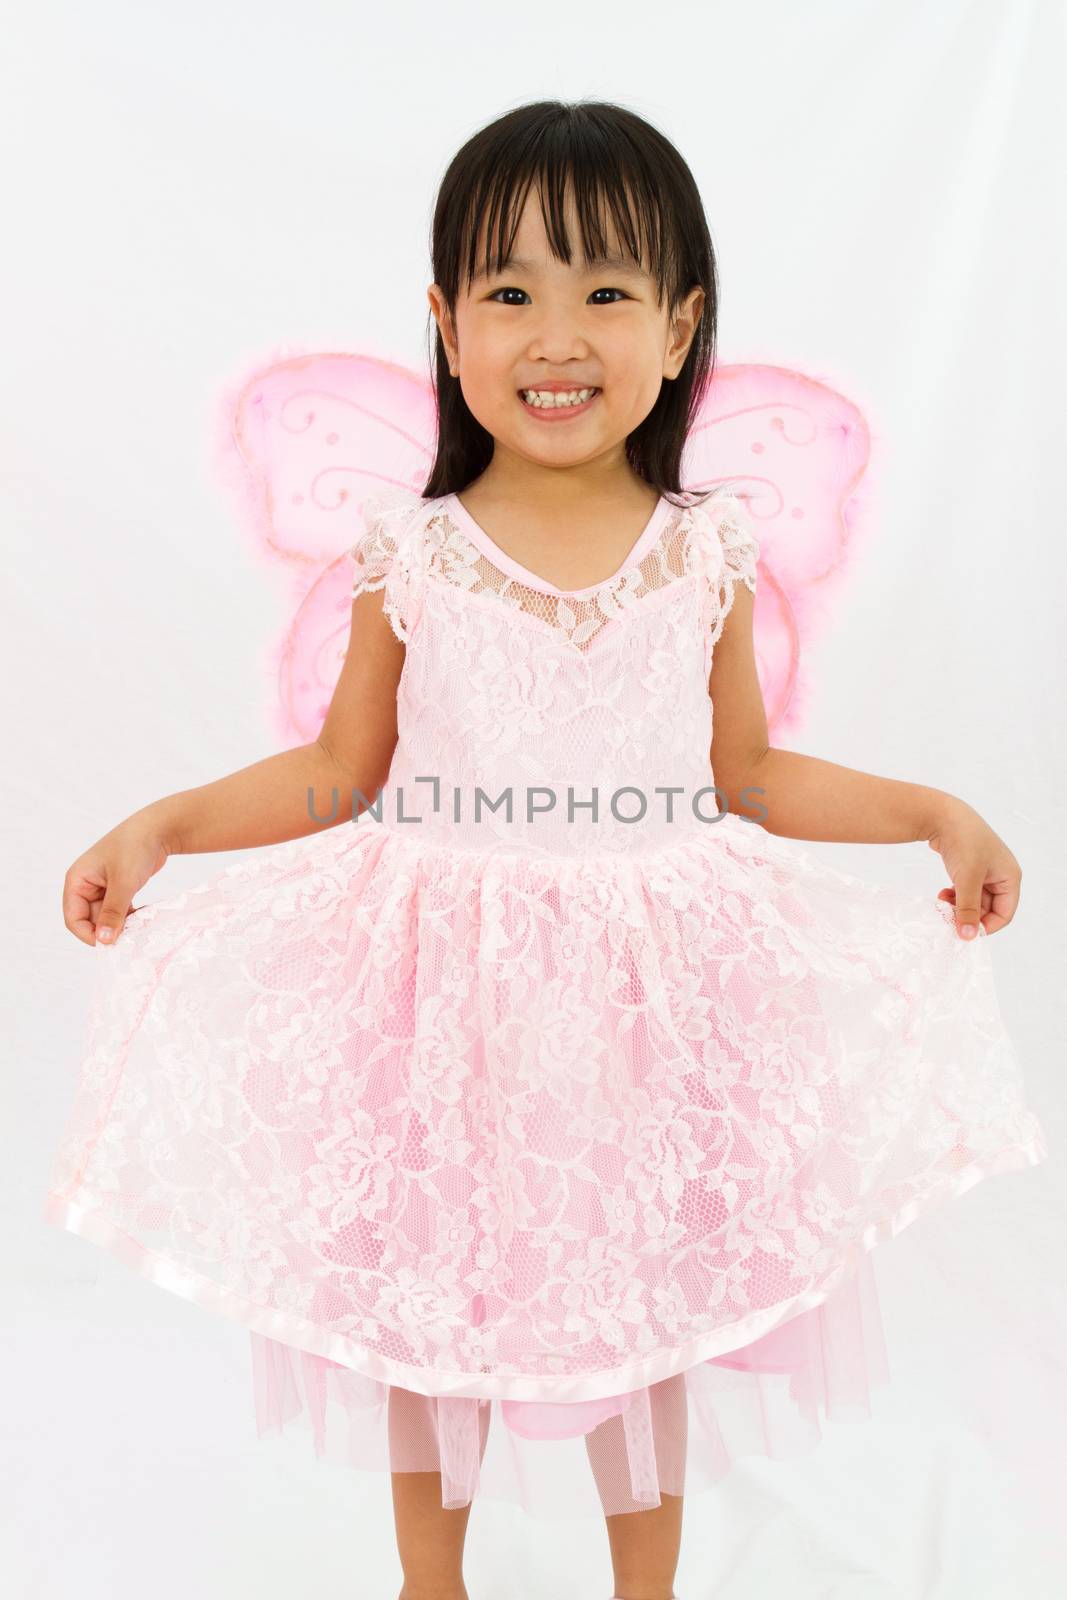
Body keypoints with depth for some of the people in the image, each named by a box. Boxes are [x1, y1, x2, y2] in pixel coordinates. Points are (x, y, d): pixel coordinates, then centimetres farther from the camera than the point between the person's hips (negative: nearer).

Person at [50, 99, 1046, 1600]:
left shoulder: (709, 549, -3)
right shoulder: (410, 551, -5)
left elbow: (746, 773, 7)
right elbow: (340, 771, 3)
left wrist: (935, 812, 3)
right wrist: (164, 824, -6)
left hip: (651, 980, 1)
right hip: (444, 979, 0)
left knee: (649, 1303, 15)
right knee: (424, 1291, 16)